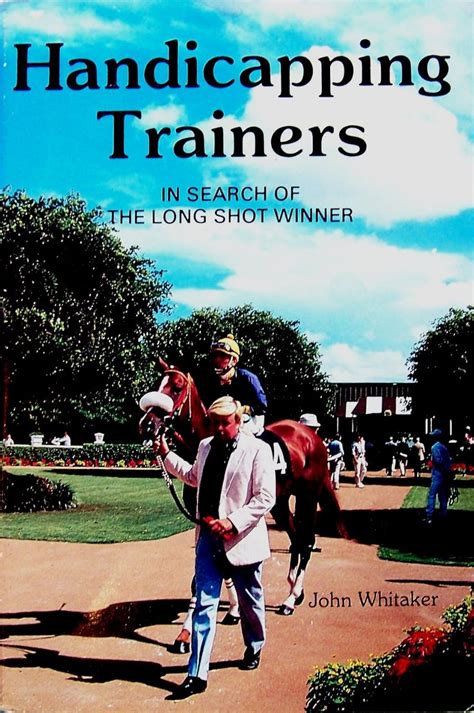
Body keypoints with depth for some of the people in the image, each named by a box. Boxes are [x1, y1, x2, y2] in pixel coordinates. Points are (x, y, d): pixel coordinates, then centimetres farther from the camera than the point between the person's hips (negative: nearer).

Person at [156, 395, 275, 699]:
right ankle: (197, 674, 6)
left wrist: (233, 522, -24)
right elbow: (194, 476, 26)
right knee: (204, 605, 2)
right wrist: (166, 455, 18)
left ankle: (254, 649, 43)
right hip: (208, 537, 4)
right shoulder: (206, 446, 6)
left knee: (250, 602, 17)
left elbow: (265, 498, -17)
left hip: (241, 539, -4)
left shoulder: (257, 449, -13)